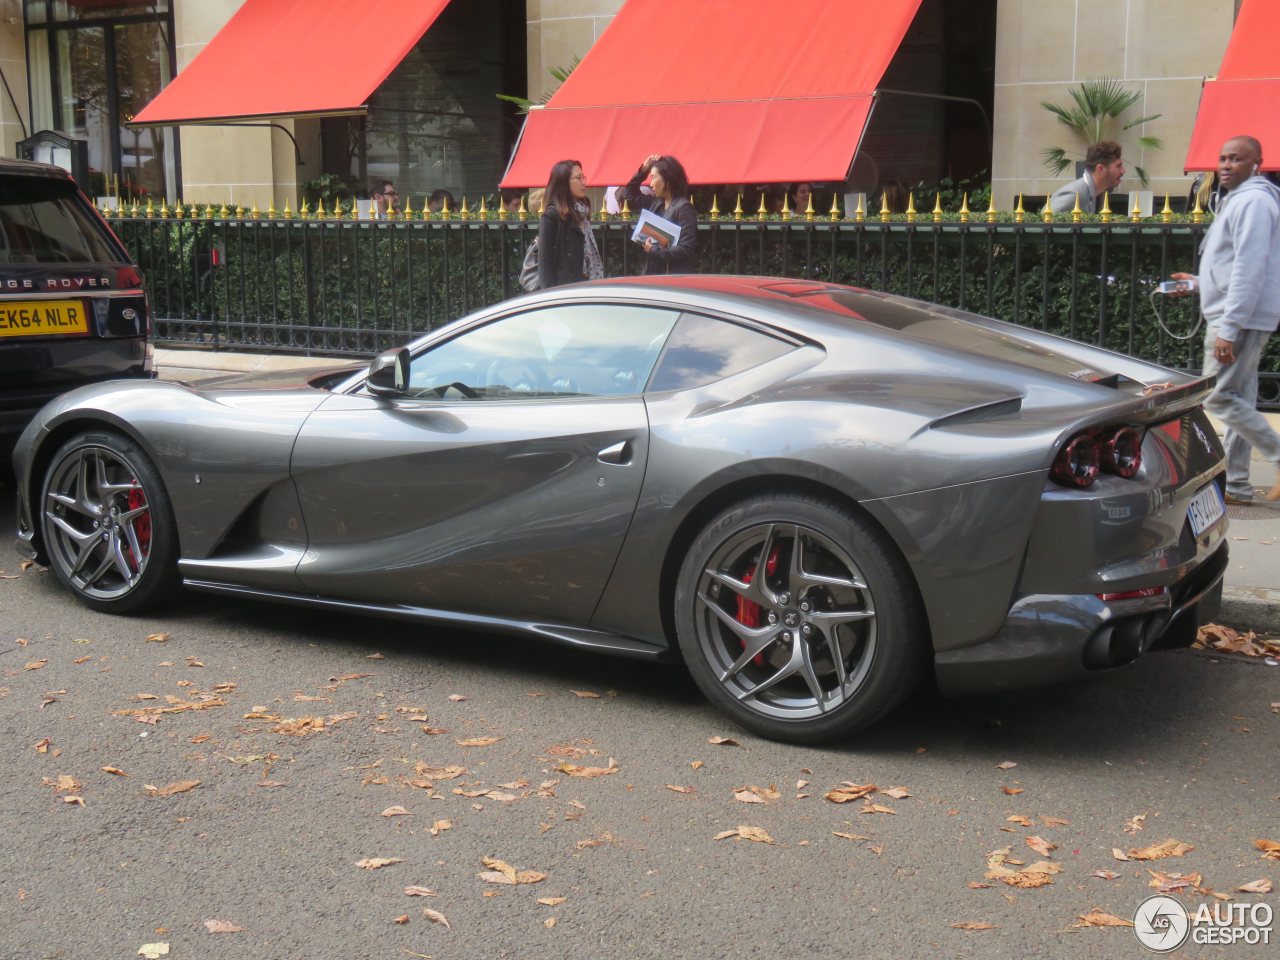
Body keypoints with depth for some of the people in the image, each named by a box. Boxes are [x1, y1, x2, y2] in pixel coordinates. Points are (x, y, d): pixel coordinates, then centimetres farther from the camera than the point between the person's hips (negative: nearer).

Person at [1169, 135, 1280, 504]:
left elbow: (1250, 268, -22)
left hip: (1241, 318, -11)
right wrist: (1198, 283, 21)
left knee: (1219, 397, -11)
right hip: (1237, 318, 11)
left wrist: (1228, 328, -25)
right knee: (1237, 399, 11)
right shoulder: (1238, 199, 18)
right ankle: (1236, 485, 15)